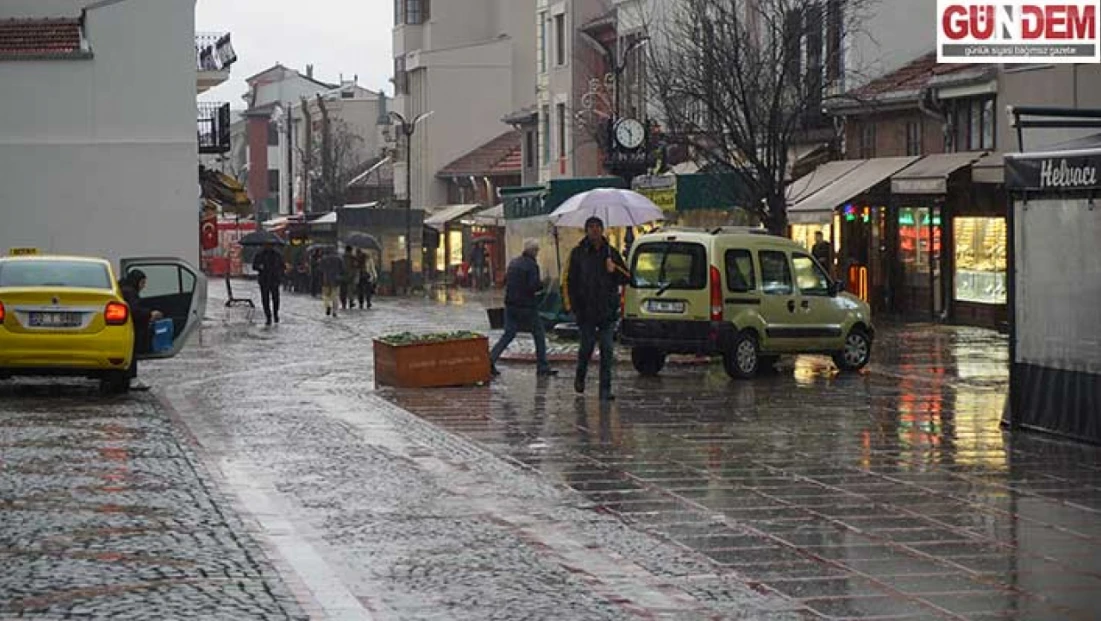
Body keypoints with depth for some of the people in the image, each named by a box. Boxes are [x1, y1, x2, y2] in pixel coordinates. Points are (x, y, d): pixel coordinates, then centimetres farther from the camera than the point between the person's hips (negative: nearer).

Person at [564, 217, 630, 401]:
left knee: (607, 350, -3)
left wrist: (614, 270, -8)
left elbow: (626, 278, 13)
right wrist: (573, 305, -8)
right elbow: (570, 281, 1)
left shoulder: (611, 253, 10)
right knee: (587, 346, 2)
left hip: (608, 310, 2)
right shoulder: (578, 253, 3)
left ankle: (605, 389, -1)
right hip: (586, 310, -2)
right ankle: (580, 377, 29)